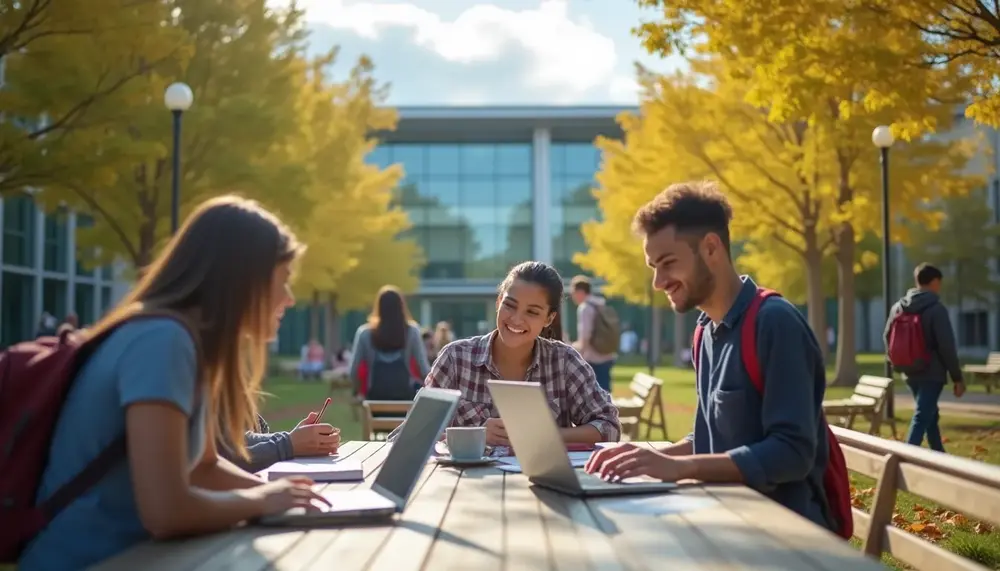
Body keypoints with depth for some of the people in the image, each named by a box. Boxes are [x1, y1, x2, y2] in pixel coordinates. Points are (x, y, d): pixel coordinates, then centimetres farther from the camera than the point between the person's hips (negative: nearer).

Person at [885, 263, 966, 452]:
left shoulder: (898, 306, 7)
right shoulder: (936, 309, -13)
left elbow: (887, 337, 14)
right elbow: (947, 346, -14)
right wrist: (957, 377, -8)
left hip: (910, 373, 7)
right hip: (932, 373, -7)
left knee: (930, 415, 21)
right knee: (921, 418, -10)